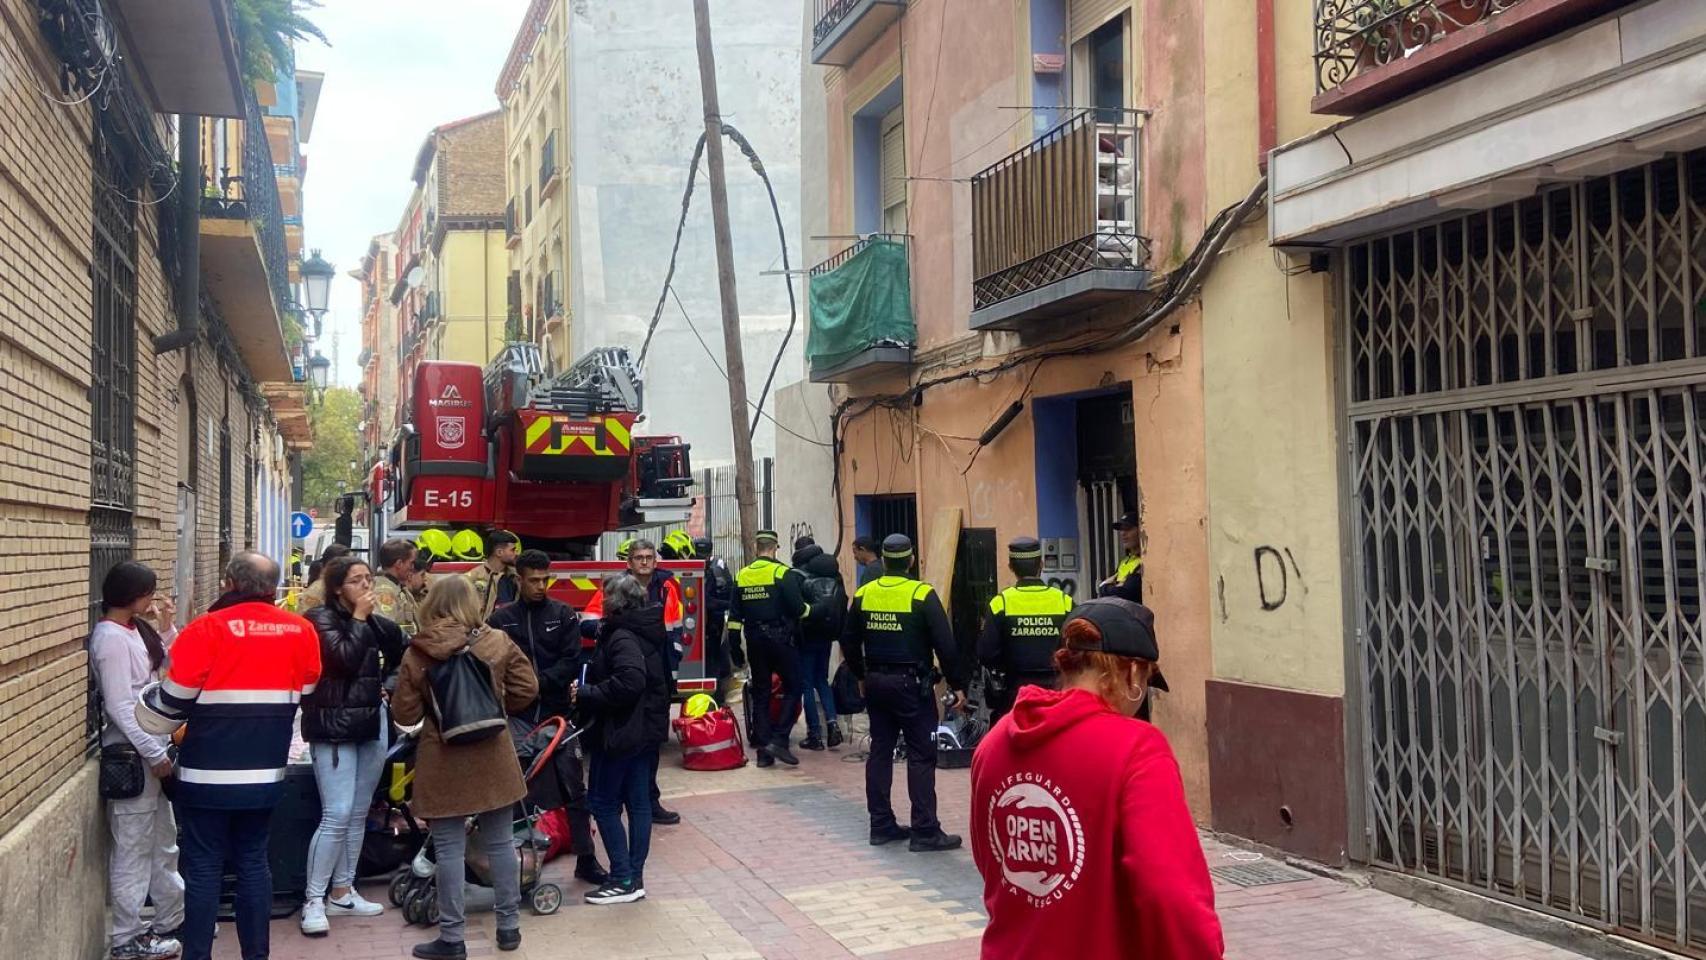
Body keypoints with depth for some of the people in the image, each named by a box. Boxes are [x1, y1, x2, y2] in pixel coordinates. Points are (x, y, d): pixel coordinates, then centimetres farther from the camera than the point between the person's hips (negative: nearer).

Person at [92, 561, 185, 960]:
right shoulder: (111, 638, -16)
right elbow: (119, 706, -20)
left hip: (151, 748, 10)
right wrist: (154, 753, -19)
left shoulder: (134, 630, 10)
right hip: (131, 754, -10)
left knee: (163, 841, 17)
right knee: (133, 848, -1)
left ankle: (171, 920, 29)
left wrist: (166, 627, 7)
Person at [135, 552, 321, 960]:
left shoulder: (208, 629, -13)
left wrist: (148, 702, 15)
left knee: (203, 868, 4)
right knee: (253, 862, 14)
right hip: (267, 774, 4)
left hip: (209, 775, -4)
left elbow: (173, 701, -8)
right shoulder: (301, 631, 0)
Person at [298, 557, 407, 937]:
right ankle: (313, 900, -2)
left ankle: (342, 893, 21)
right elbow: (344, 659, -21)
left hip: (372, 723, 6)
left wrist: (382, 684, 4)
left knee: (358, 815, 11)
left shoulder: (376, 623, 9)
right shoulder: (320, 619, -7)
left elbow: (403, 653, 18)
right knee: (337, 815, -12)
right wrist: (359, 618, -13)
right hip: (334, 727, -6)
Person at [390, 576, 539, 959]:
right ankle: (509, 927, 21)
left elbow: (404, 713, -5)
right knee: (500, 843, 12)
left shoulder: (418, 653, -7)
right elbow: (527, 688, 0)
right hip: (493, 755, 2)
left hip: (443, 759, -2)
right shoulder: (499, 642, -3)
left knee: (450, 849, 5)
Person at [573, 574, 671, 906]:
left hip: (622, 732, -9)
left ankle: (623, 881, 2)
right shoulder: (649, 630, 10)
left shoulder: (622, 637, -19)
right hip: (650, 729, 9)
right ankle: (635, 878, 18)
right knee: (639, 802, 12)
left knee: (605, 803, 1)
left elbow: (628, 683, -32)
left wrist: (586, 694, -21)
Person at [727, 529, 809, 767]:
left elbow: (734, 615, 9)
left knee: (760, 694, 10)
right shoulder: (783, 573, -10)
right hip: (780, 638, -5)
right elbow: (798, 608, -14)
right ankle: (779, 740, -9)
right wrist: (808, 610, 7)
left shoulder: (742, 576, 7)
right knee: (792, 689, 5)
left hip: (754, 641, 5)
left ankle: (763, 749, 10)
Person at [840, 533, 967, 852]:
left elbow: (849, 642, 11)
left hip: (876, 682, 5)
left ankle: (881, 825, 17)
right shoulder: (922, 595, -11)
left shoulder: (864, 595, 4)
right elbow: (945, 644, -13)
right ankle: (925, 831, -2)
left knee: (880, 751, 12)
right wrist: (957, 685, -5)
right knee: (921, 756, -1)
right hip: (911, 684, -5)